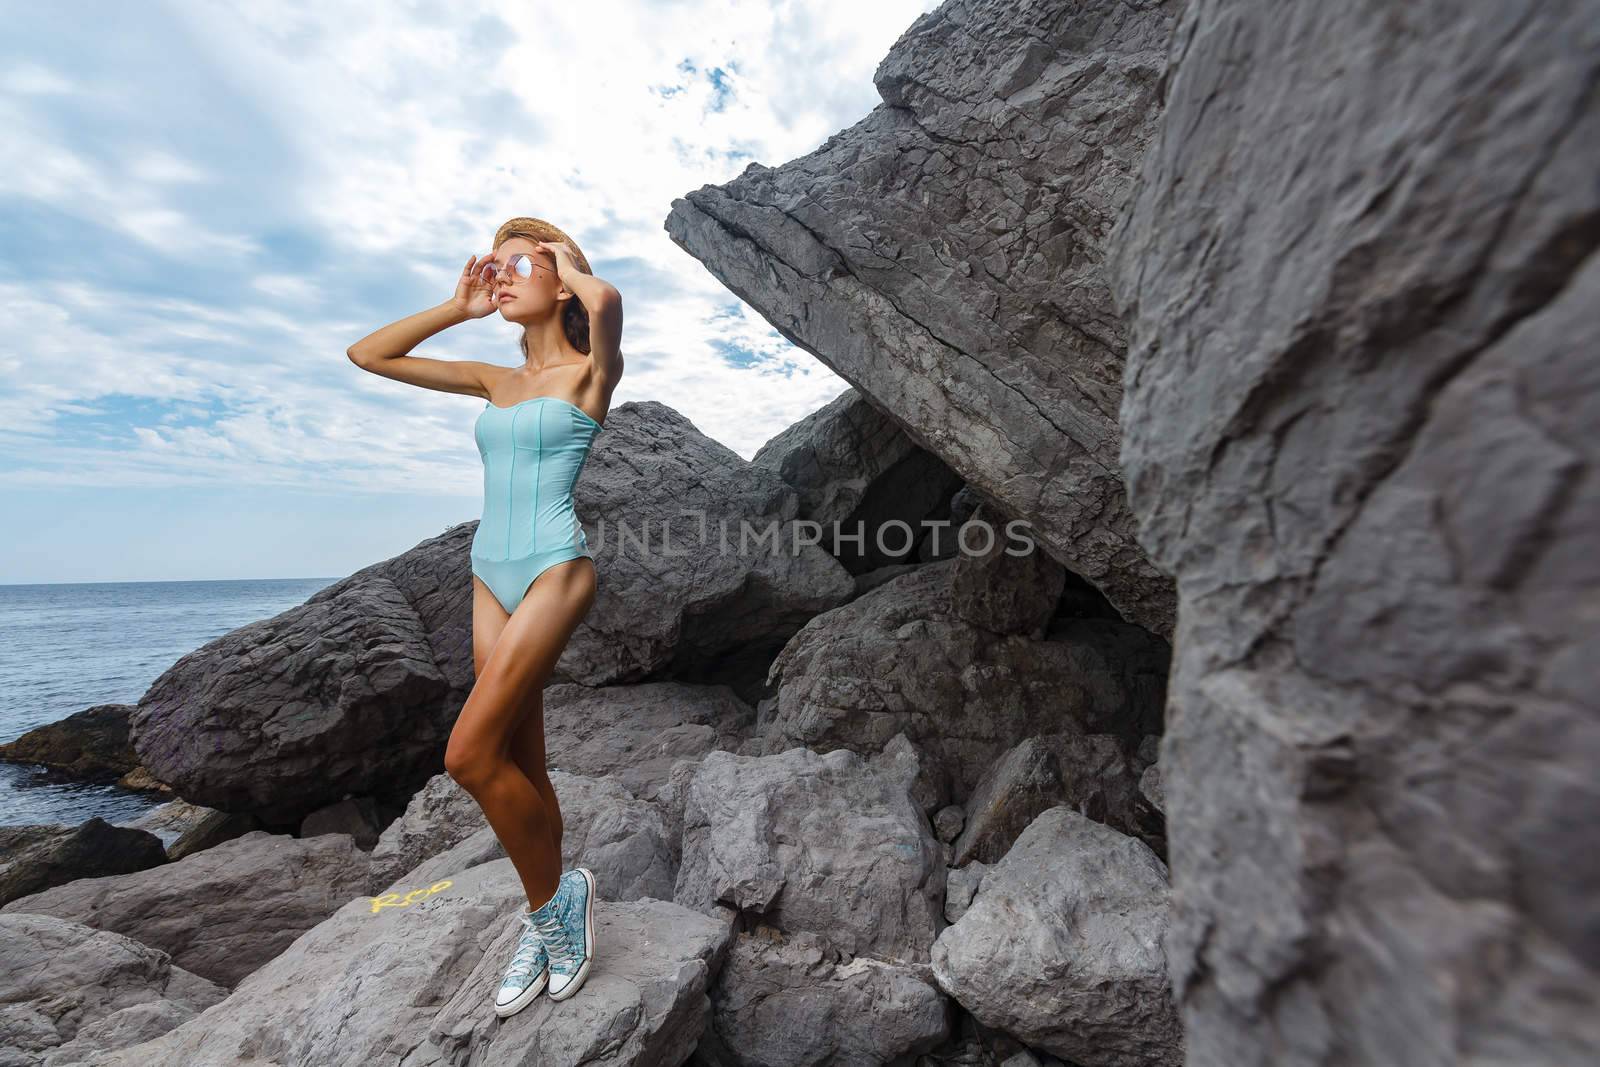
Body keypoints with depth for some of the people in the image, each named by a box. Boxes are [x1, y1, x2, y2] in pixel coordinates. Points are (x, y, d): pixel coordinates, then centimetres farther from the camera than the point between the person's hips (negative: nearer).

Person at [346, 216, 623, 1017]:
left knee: (470, 755, -13)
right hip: (492, 578, 7)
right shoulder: (495, 380, 17)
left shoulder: (588, 372, 0)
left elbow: (607, 301, -23)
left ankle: (552, 897, 12)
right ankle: (547, 922, 28)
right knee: (518, 763, 10)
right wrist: (459, 308, 18)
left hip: (555, 569, -7)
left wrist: (573, 266, -1)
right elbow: (367, 355, 22)